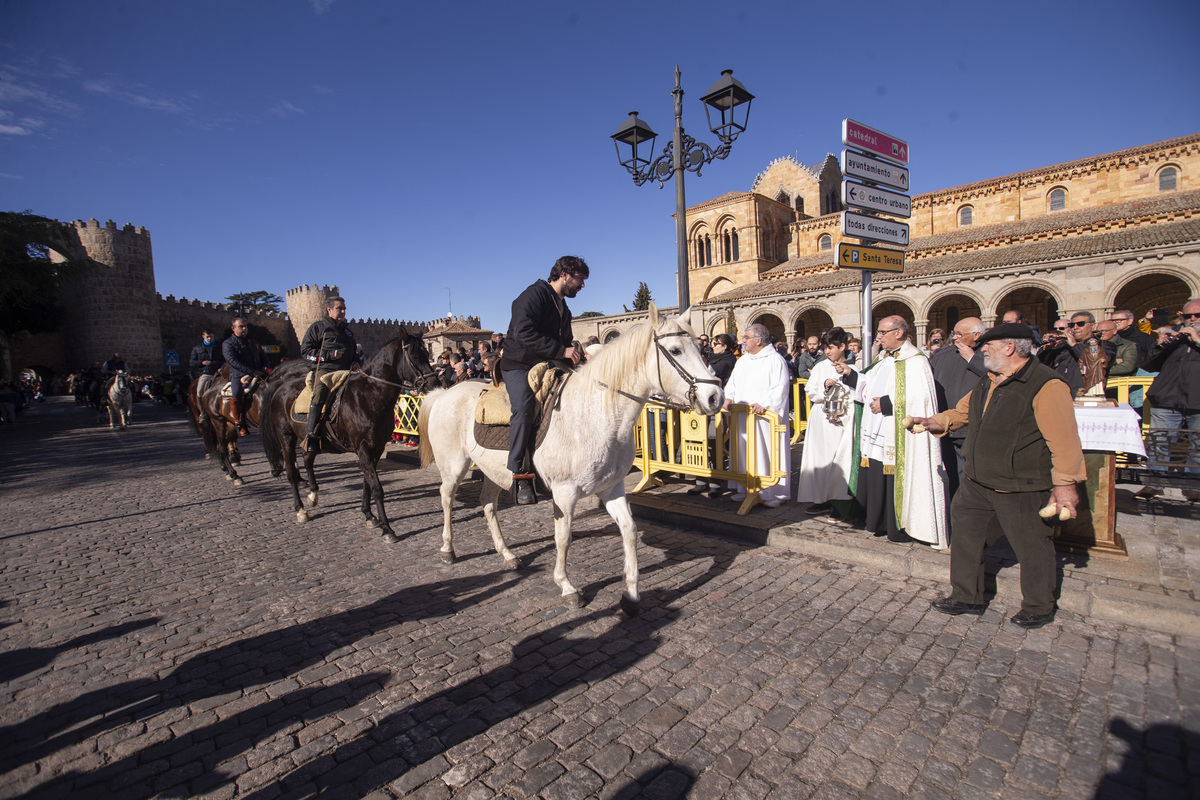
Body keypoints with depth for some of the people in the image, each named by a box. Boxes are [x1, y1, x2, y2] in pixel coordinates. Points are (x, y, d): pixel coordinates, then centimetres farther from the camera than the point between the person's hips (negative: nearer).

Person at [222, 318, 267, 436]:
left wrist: (264, 367, 7)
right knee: (236, 394, -29)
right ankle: (239, 424, -18)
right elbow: (233, 362, -10)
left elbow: (263, 357, 31)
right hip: (238, 375, -6)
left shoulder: (253, 342, 23)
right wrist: (252, 372, -20)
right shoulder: (228, 344, 3)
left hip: (258, 373, 6)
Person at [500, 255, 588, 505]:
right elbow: (523, 334, -24)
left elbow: (564, 342, 24)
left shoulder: (563, 308, 19)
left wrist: (576, 352, 1)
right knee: (524, 407, -32)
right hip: (519, 365, -9)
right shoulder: (534, 294, -10)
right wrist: (562, 351, -26)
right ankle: (520, 474, -31)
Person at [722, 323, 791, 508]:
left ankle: (774, 493, 8)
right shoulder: (742, 361, 17)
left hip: (766, 417, -7)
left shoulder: (775, 360, -6)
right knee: (744, 451, 10)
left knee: (768, 452, -2)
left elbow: (780, 387, -14)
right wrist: (729, 397, 0)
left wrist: (764, 404, -25)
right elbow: (733, 383, 20)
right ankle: (745, 488, 20)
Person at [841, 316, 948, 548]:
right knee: (875, 481, 12)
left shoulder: (915, 361, -9)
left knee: (897, 482, -1)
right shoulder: (882, 360, 16)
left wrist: (886, 403, -17)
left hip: (898, 438, -8)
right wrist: (850, 375, 8)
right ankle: (880, 523, 25)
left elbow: (920, 396, -19)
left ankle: (901, 528, 13)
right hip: (876, 434, 8)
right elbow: (869, 387, 20)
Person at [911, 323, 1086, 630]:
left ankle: (1038, 607, 32)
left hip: (1022, 490, -8)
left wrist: (1064, 484, -19)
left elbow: (1064, 439, -19)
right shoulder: (988, 383, 10)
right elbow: (963, 411, 26)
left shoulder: (1045, 385, -17)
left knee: (1031, 548, 10)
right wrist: (937, 422, 9)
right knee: (966, 536, 14)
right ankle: (966, 598, 29)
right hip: (978, 484, 8)